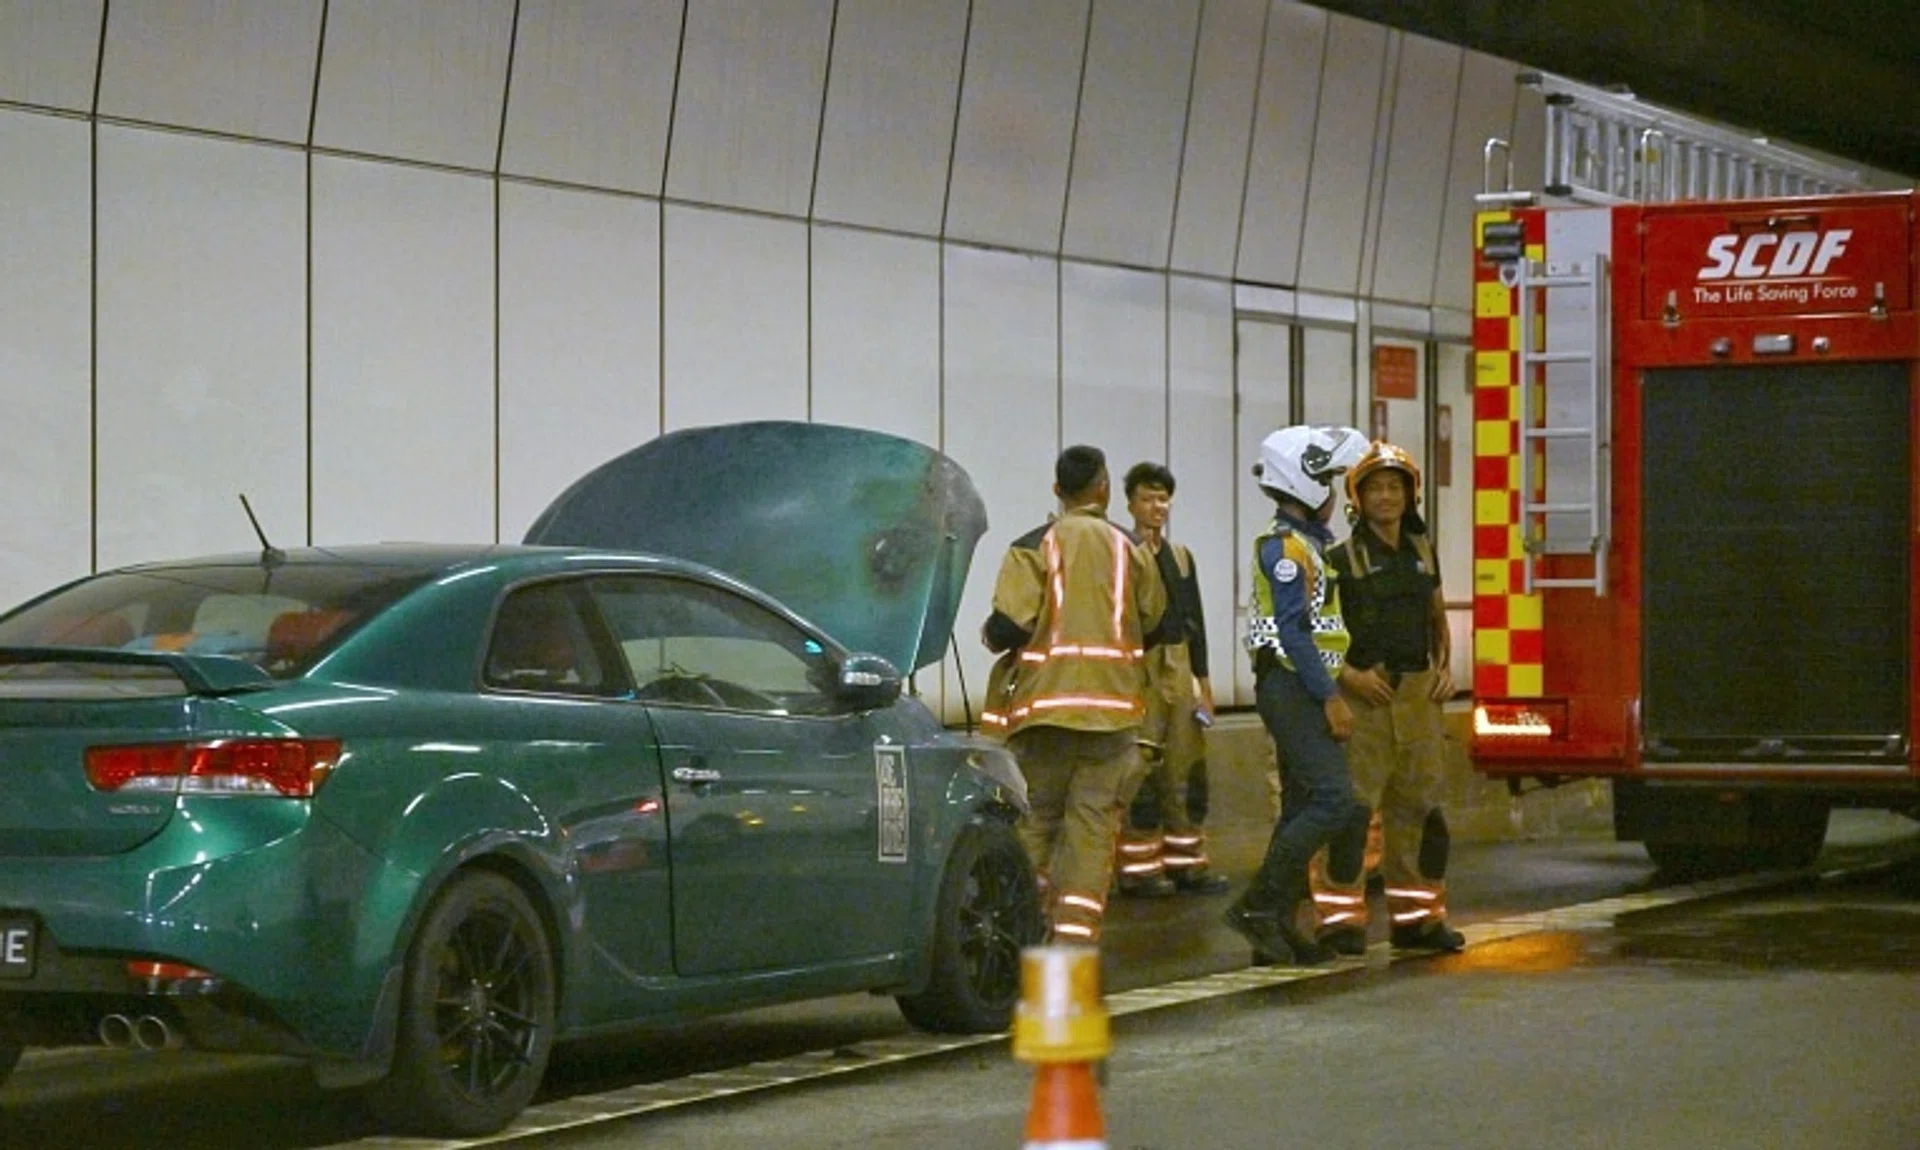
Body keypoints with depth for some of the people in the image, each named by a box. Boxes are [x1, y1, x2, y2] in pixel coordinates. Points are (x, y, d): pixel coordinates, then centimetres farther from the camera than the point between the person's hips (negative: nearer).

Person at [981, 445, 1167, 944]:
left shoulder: (1033, 548, -6)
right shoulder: (1131, 549, 4)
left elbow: (1010, 626, -15)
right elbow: (1154, 627, 8)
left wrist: (988, 633, 8)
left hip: (1045, 699, -1)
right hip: (1112, 703, 2)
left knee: (1036, 816, 10)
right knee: (1093, 820, 2)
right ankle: (1076, 931, -6)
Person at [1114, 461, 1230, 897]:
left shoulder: (1181, 556, 18)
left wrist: (1202, 677, 17)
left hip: (1180, 668, 7)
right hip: (1138, 668, -7)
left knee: (1184, 770, 8)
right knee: (1140, 769, -9)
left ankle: (1185, 860, 14)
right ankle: (1138, 866, -6)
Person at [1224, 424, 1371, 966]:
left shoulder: (1305, 543, 20)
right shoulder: (1285, 545, -12)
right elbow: (1294, 630, -19)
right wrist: (1330, 697, -21)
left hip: (1300, 692, 11)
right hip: (1293, 688, -11)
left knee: (1302, 808, 9)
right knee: (1336, 800, -17)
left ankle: (1277, 924, 10)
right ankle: (1258, 905, -16)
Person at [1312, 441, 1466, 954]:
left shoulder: (1423, 553, 13)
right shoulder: (1342, 560, -4)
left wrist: (1444, 667, 8)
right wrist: (1348, 674, -18)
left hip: (1418, 697, 5)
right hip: (1363, 697, -5)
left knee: (1419, 806, 8)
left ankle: (1418, 918, 17)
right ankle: (1342, 921, -6)